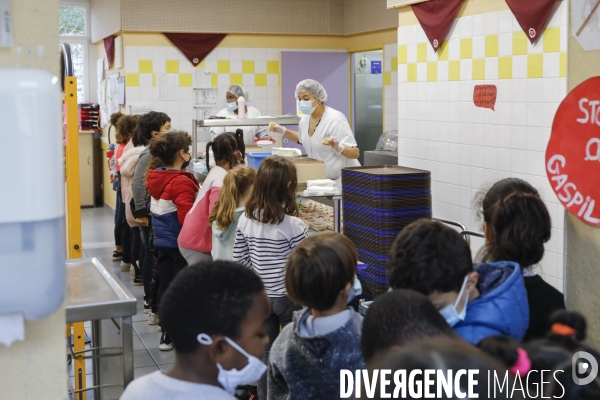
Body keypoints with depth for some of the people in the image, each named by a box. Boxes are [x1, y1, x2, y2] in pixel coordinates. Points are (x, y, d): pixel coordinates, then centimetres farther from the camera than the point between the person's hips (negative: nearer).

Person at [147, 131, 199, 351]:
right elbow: (187, 218, -26)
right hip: (181, 244, -8)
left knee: (165, 286, 14)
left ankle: (167, 334, 24)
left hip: (162, 241, 8)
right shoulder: (182, 182, -21)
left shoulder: (156, 179, 5)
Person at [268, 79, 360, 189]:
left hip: (342, 179, -7)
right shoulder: (305, 117, -1)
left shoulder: (335, 120, -22)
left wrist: (339, 148, -41)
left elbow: (355, 153, -22)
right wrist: (283, 131, 10)